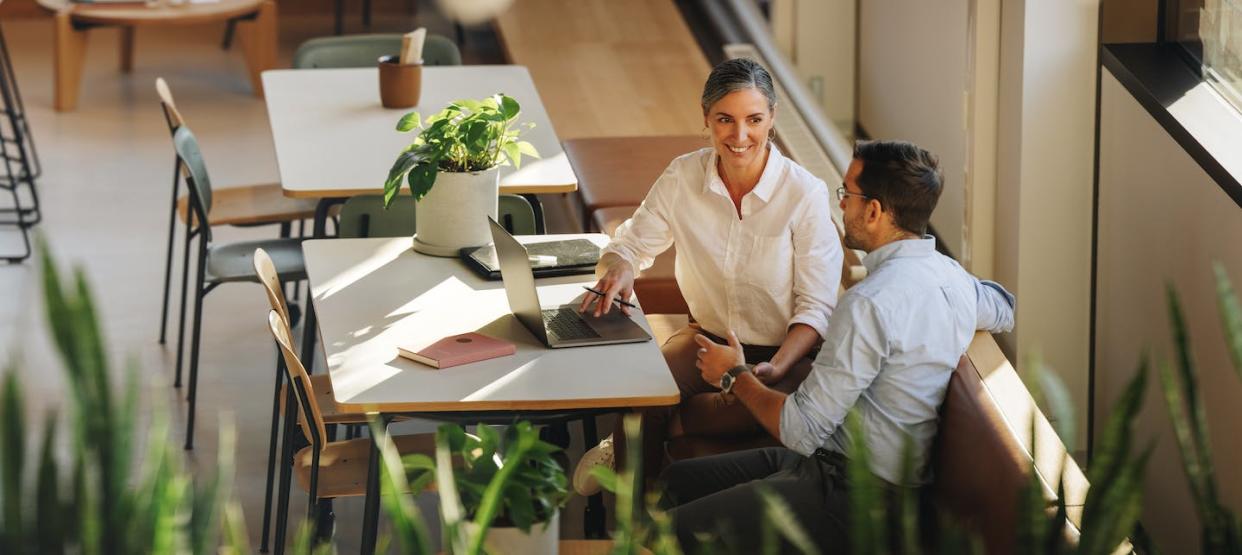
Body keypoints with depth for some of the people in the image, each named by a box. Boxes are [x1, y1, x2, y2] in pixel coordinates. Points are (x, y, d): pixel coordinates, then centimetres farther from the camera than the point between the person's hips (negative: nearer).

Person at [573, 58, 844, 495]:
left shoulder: (805, 194, -16)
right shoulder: (683, 177, -5)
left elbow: (816, 308, -12)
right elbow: (632, 243, 8)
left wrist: (776, 369, -30)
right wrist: (618, 270, -18)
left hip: (785, 353, -3)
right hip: (709, 339, 3)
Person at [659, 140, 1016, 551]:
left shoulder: (871, 303, -25)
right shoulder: (950, 275, 3)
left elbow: (799, 430, -23)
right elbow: (1005, 309, 28)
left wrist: (735, 377, -4)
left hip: (851, 500, -10)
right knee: (678, 480, 16)